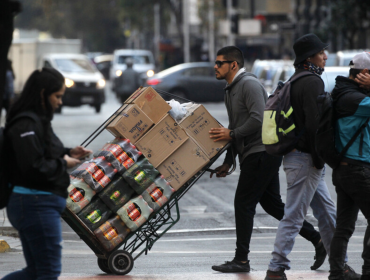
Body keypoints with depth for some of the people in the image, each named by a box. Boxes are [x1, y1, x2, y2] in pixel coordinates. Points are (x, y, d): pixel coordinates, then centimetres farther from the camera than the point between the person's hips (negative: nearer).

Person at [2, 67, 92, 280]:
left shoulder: (38, 120, 14)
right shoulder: (27, 124, -18)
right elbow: (34, 168, -25)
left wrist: (68, 153, 10)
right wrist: (64, 164, -11)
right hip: (36, 204, -11)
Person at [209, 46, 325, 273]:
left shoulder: (249, 84, -12)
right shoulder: (231, 90, 20)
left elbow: (258, 119, -23)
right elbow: (237, 129, 25)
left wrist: (232, 134, -17)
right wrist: (228, 162, 20)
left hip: (262, 152, -10)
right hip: (253, 155, 10)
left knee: (244, 204, -8)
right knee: (272, 204, 10)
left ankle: (241, 260, -4)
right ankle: (317, 239, 14)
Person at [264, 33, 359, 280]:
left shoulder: (296, 81, 16)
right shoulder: (312, 82, -15)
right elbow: (314, 123, -23)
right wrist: (319, 158, -17)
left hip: (297, 156, 10)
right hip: (306, 160, -10)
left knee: (327, 212, 15)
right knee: (294, 216, -7)